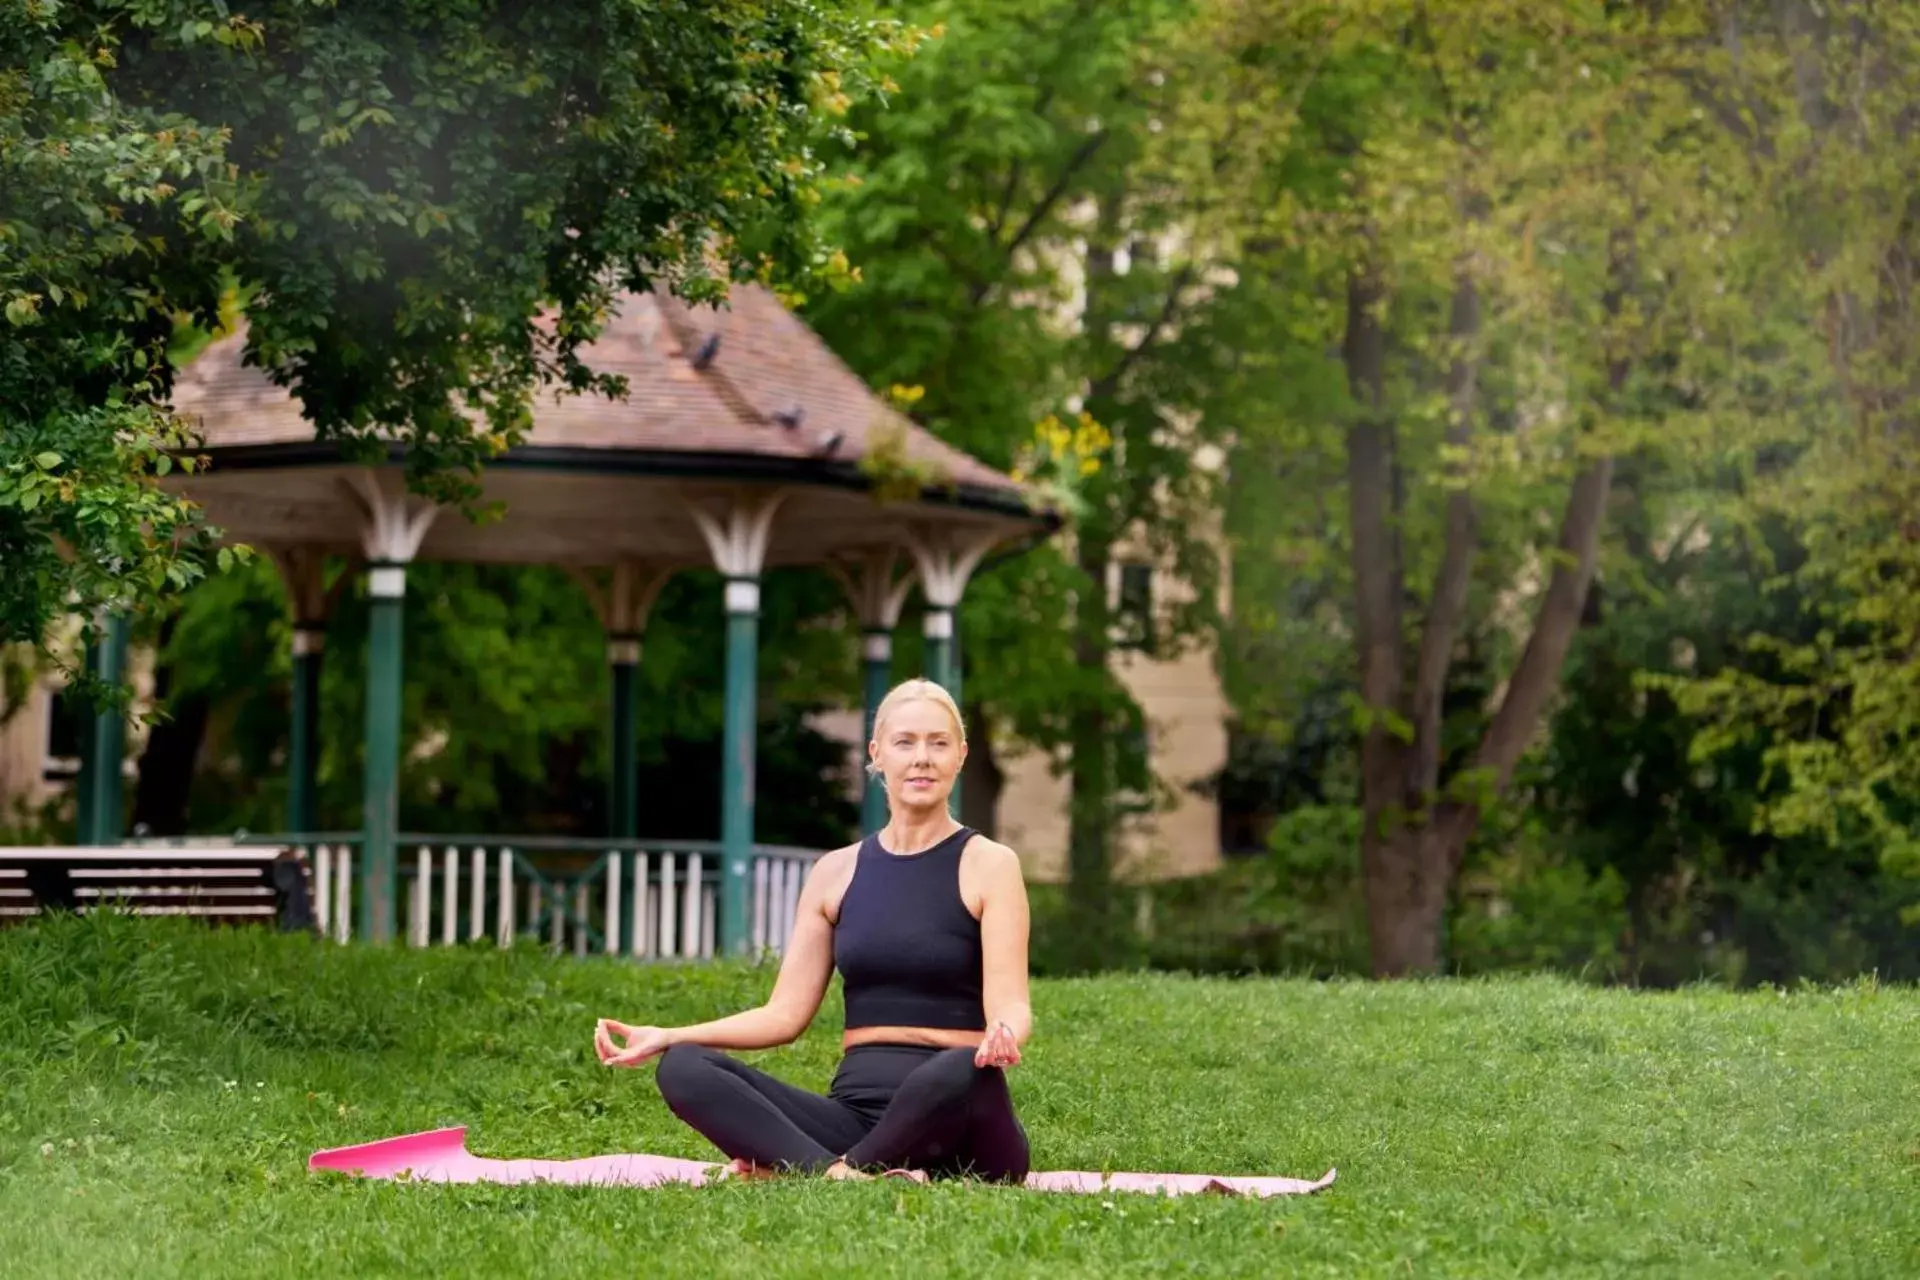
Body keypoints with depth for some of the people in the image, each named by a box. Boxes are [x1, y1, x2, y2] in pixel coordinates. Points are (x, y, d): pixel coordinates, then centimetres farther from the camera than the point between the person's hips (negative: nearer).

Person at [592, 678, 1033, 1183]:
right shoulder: (836, 872, 14)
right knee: (684, 1068, -18)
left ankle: (794, 1169, -24)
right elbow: (786, 1013, 12)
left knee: (964, 1071, -41)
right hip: (855, 1113, 4)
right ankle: (841, 1176, -40)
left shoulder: (988, 864, 3)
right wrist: (666, 1037, -1)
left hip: (952, 1121, -4)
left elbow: (1008, 1005, -8)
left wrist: (1003, 1036, -33)